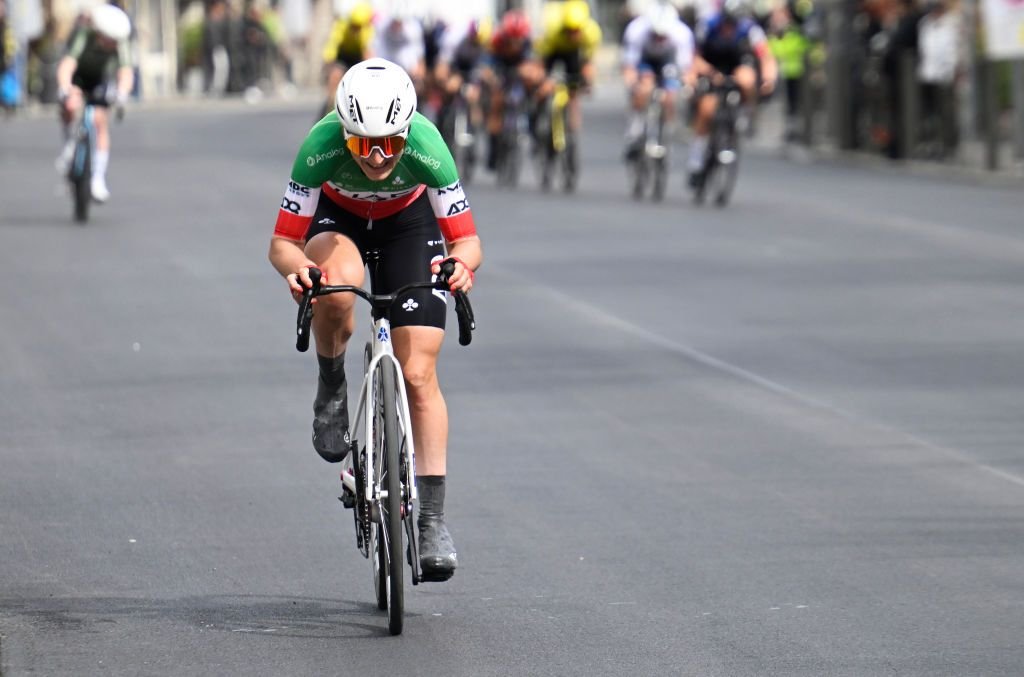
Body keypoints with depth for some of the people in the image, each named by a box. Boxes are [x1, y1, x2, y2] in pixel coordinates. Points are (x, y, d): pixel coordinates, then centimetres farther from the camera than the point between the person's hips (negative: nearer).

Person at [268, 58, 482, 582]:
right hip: (338, 217, 0)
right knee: (337, 288, -37)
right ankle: (331, 389, -7)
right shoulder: (321, 147, -36)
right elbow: (282, 242, -30)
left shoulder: (426, 147, -36)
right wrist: (296, 268, -53)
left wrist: (461, 262, -53)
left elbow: (468, 240, -29)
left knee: (418, 374, -9)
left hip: (409, 220, 0)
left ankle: (433, 519, -3)